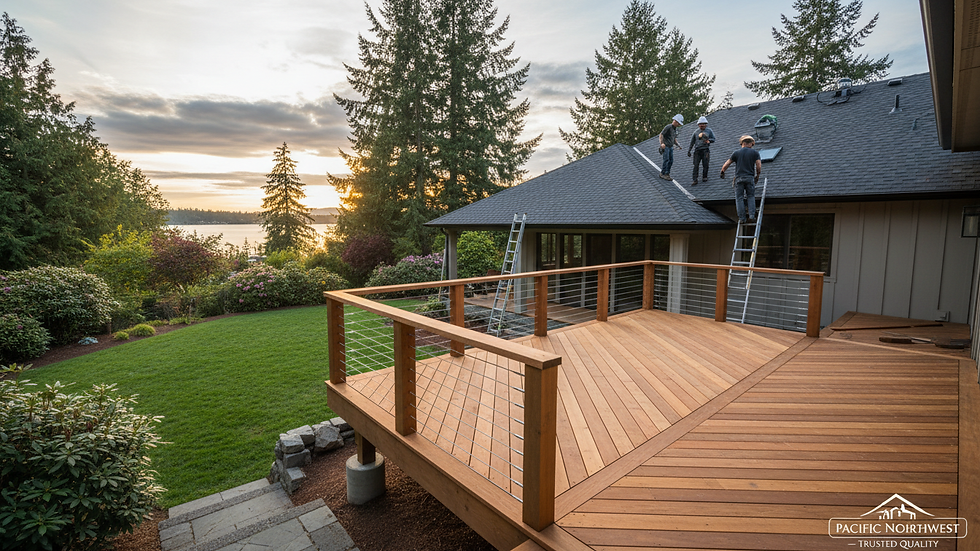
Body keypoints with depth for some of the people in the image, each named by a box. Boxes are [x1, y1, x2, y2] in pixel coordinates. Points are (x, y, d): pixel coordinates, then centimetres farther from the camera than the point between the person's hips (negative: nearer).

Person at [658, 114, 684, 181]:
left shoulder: (675, 129, 15)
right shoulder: (668, 127, -11)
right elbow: (661, 134, -16)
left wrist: (677, 144, 8)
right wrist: (661, 143, -28)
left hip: (671, 147, 8)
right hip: (665, 147, -8)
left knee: (671, 161, 5)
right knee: (666, 160, -9)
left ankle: (667, 173, 14)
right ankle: (663, 174, 0)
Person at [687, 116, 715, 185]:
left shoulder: (709, 131, 9)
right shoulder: (696, 132, 11)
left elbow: (713, 139, 12)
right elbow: (692, 142, 15)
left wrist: (708, 140, -10)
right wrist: (689, 151, 11)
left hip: (705, 150, 0)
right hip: (697, 150, 0)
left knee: (705, 165, -4)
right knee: (696, 165, -7)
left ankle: (704, 177, 13)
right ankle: (695, 180, -7)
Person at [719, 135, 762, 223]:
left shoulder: (736, 152, 7)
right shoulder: (755, 152, 7)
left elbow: (726, 165, 8)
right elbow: (759, 167, 0)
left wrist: (722, 172, 26)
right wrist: (757, 175, 17)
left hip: (739, 178, 0)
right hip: (750, 177, 0)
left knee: (739, 198, 1)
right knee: (751, 197, 11)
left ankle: (742, 218, -2)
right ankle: (751, 216, 1)